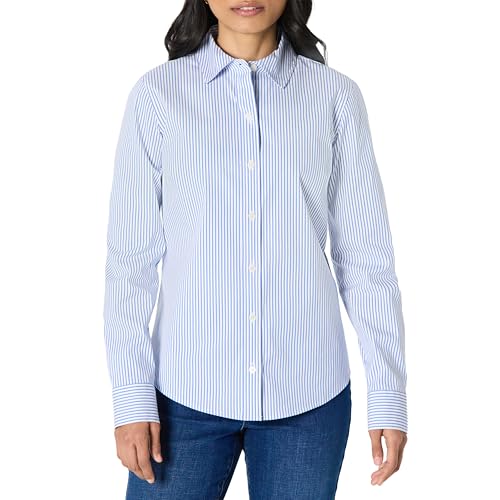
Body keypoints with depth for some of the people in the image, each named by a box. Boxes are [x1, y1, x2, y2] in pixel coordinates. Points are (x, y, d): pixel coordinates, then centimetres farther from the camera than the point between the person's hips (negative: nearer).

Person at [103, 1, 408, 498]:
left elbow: (364, 255, 1)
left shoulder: (335, 95, 0)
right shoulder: (157, 93, -2)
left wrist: (388, 392, 0)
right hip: (186, 390, 0)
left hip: (309, 393, 1)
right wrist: (132, 396, -4)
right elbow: (130, 257, -1)